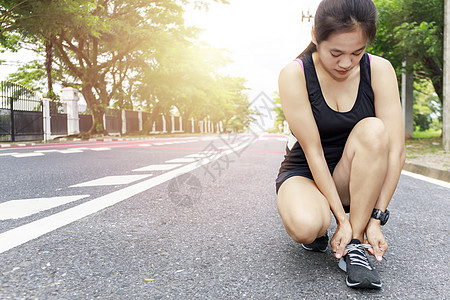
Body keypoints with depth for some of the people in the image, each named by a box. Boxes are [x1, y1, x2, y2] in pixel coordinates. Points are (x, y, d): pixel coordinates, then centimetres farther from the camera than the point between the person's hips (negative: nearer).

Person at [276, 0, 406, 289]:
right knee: (305, 226, -36)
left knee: (372, 130, -31)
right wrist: (342, 219, -23)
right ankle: (318, 230, 5)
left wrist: (376, 218, -21)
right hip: (304, 172, -2)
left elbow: (396, 149, -17)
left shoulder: (379, 70, -12)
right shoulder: (295, 74, -18)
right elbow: (313, 151, -21)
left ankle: (354, 246, -20)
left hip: (357, 179, 3)